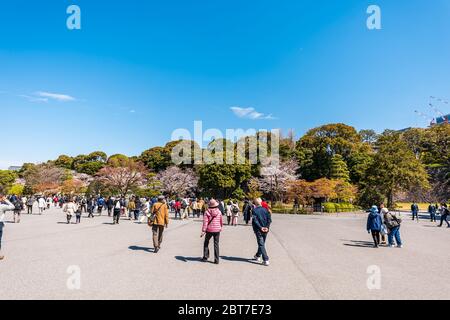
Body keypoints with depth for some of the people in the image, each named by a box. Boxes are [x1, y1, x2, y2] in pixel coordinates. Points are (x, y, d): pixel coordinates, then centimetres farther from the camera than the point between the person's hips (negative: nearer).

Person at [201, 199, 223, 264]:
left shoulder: (207, 212, -10)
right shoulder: (219, 212, -4)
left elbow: (205, 222, -15)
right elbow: (221, 221, 7)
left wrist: (203, 231, -14)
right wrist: (221, 227, 25)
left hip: (209, 230, -1)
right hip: (217, 230, 1)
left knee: (206, 243, 18)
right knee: (216, 244, 8)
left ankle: (205, 257, 20)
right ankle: (216, 260, 7)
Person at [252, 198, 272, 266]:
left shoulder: (254, 210, -7)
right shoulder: (265, 210, 3)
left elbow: (255, 220, -16)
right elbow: (269, 219, -4)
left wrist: (260, 227, -14)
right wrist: (267, 227, -8)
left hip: (258, 230, -4)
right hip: (265, 229, 4)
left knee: (261, 244, -1)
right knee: (262, 243, 20)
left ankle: (266, 260, -10)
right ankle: (258, 255, 37)